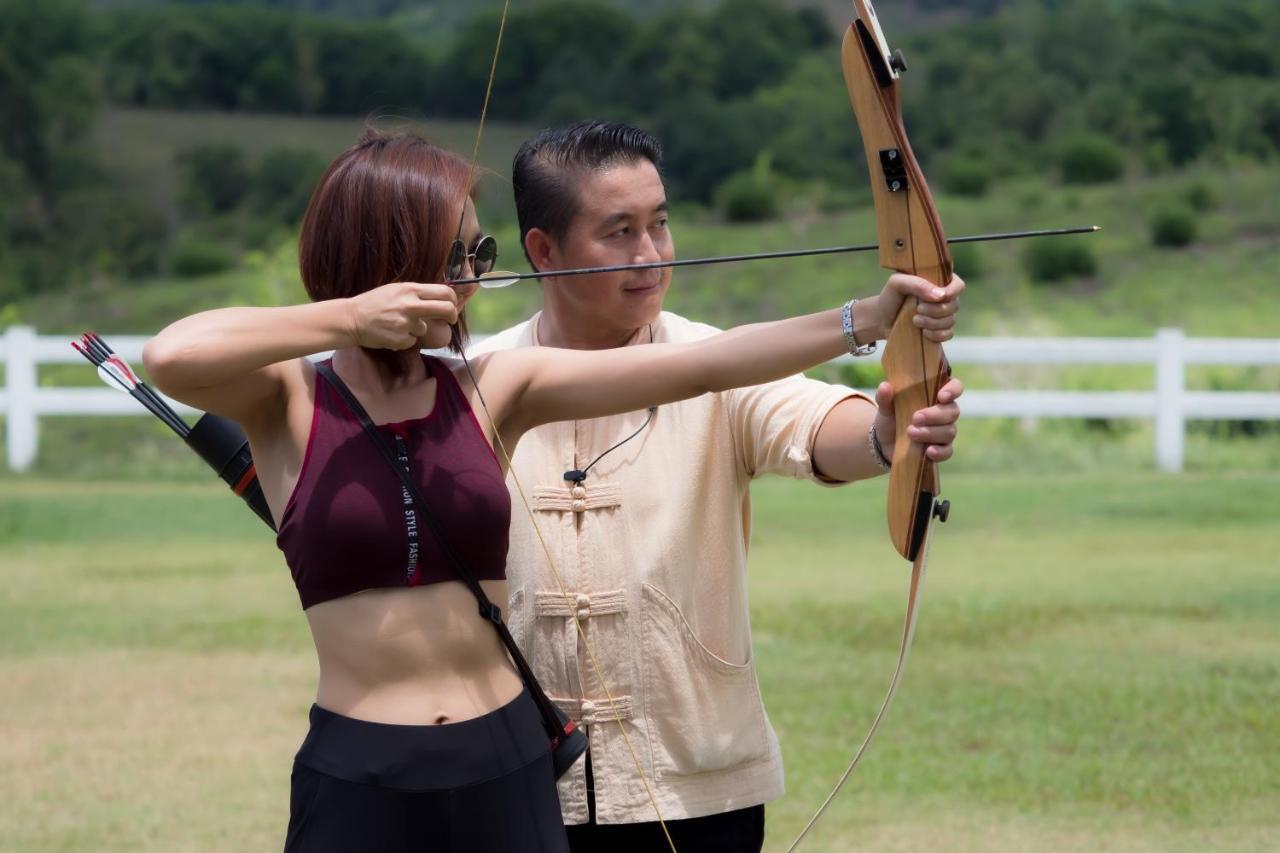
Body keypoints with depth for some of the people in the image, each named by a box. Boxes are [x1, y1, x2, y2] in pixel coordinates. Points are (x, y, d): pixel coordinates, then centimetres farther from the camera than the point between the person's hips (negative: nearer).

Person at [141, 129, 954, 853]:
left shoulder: (491, 392, 5)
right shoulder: (290, 402, -2)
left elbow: (698, 366, -1)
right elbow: (171, 357, -23)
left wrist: (867, 318, -9)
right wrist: (351, 316, -20)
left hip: (509, 771, 3)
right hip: (359, 779, -3)